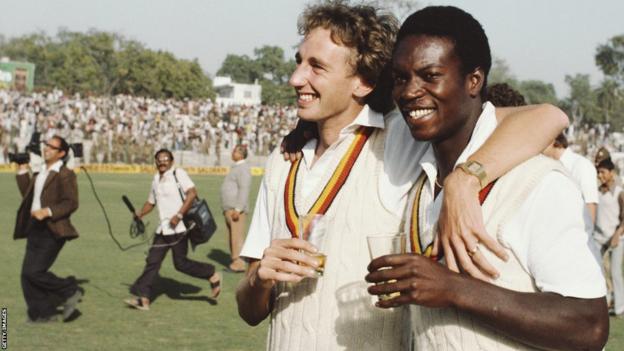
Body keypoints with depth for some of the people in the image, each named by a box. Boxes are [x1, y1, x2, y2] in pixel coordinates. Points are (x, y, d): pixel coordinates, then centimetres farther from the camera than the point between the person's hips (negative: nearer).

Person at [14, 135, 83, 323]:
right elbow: (27, 193, 18)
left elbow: (71, 203, -15)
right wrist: (23, 171, 13)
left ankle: (70, 292, 5)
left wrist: (48, 212, -23)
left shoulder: (65, 175, -9)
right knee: (27, 274, 6)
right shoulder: (39, 172, 18)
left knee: (34, 272, -14)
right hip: (35, 228, 9)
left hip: (52, 231, -9)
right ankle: (43, 313, 17)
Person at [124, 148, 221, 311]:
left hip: (179, 228, -7)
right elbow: (151, 202, 26)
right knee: (152, 261, 3)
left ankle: (212, 276, 13)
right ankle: (143, 298, 4)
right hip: (163, 229, 7)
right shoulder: (156, 179, 15)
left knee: (180, 263, -5)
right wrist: (140, 213, 6)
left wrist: (179, 215, -24)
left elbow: (192, 193, -20)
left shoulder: (178, 173, -8)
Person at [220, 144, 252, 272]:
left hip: (236, 209, -10)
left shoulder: (243, 168, -13)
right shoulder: (236, 167, 19)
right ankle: (235, 262, 16)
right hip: (229, 209, 10)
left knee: (237, 236, -9)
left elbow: (244, 189, -21)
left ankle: (239, 263, -9)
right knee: (232, 237, 11)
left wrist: (237, 209, -25)